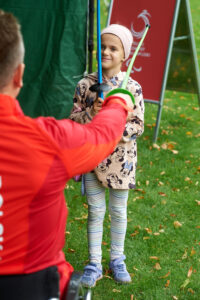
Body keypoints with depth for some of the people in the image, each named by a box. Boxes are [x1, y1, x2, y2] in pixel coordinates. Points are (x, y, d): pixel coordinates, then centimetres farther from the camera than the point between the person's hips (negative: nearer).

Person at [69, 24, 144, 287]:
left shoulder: (132, 88, -9)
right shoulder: (85, 84, -4)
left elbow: (138, 125, -7)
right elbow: (74, 118, -1)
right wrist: (91, 113, -20)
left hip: (121, 159, -1)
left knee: (118, 211, 13)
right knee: (95, 210, 9)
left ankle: (117, 260, 30)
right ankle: (94, 264, 21)